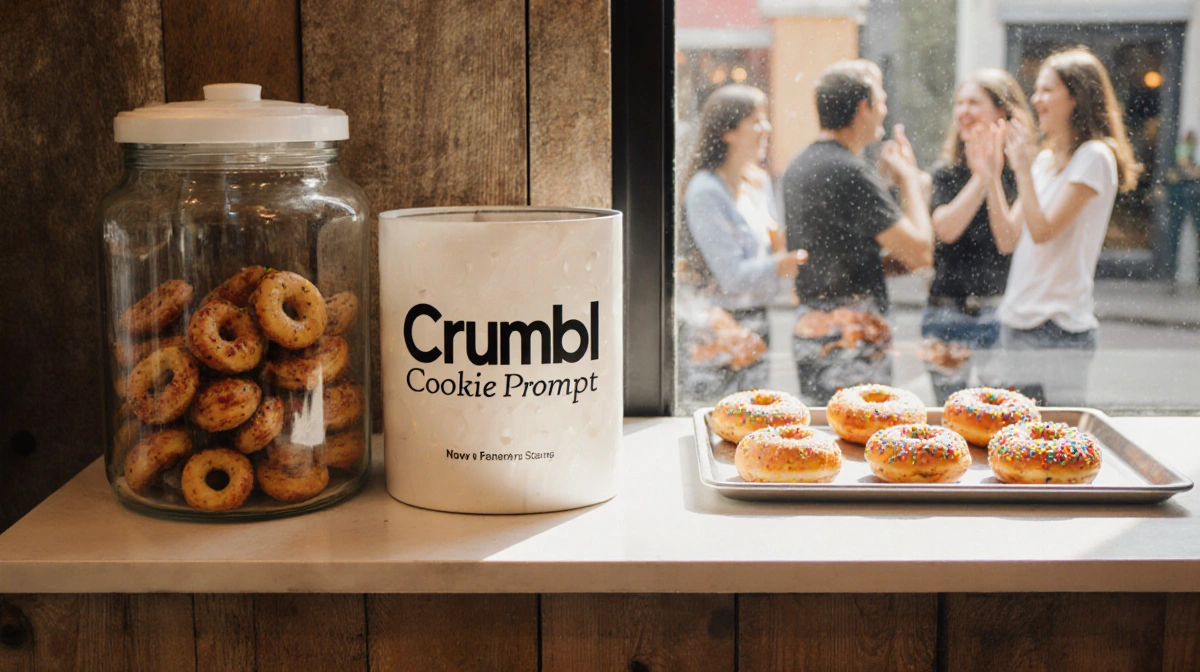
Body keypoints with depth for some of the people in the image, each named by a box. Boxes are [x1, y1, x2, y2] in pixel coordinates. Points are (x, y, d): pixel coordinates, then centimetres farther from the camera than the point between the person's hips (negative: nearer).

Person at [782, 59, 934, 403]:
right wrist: (909, 179, -1)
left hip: (808, 325, 9)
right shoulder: (851, 172, -16)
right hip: (851, 336, -9)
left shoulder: (798, 166, 12)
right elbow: (919, 252, -15)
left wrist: (886, 177, 18)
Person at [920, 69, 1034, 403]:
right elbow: (945, 229, -9)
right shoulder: (946, 171, 7)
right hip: (947, 312, 3)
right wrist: (979, 178, -13)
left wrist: (992, 177, -16)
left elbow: (1007, 242, -13)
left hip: (1000, 312, -3)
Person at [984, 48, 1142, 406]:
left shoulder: (1094, 156, -8)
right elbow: (1007, 236, 10)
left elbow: (1043, 231, -16)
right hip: (1017, 321, 8)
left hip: (1059, 326, -8)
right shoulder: (1045, 158, 15)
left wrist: (1023, 168, -13)